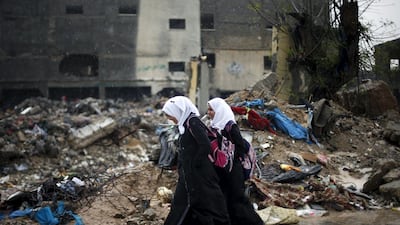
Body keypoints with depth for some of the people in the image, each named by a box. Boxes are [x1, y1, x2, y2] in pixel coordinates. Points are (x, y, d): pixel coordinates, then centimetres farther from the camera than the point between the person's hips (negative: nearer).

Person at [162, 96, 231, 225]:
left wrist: (194, 165, -15)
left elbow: (205, 146, -24)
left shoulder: (193, 122, -16)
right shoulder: (185, 124, 11)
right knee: (181, 206, 15)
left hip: (199, 174, -9)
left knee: (207, 204, -1)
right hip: (188, 175, 10)